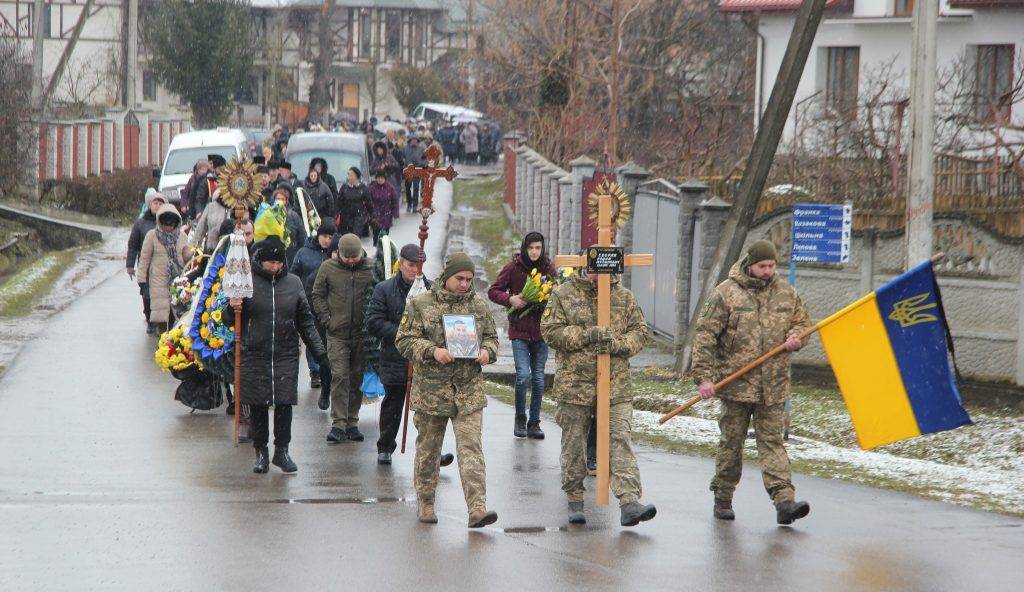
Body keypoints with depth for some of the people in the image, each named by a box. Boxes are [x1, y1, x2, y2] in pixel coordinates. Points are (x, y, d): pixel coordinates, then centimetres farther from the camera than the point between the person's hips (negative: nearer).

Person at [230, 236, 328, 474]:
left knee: (285, 403, -1)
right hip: (255, 354, -1)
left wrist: (319, 351, 13)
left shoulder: (293, 283, 6)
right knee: (258, 405, 3)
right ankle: (261, 453, 13)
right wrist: (233, 308, -19)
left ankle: (282, 451, 10)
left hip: (286, 355, 1)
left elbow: (305, 321, 14)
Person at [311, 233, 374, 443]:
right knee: (339, 377, -8)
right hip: (337, 334, -1)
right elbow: (317, 296, 9)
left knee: (357, 378, 8)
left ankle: (352, 422, 17)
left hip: (362, 334, 1)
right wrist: (327, 319, -2)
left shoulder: (371, 270, 0)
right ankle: (338, 424, -8)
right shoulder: (328, 268, 2)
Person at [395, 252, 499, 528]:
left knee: (471, 447, -9)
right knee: (428, 448, 10)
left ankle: (477, 508, -16)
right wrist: (433, 352, -19)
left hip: (469, 391, 1)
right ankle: (425, 503, 26)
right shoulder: (420, 305, -2)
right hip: (430, 390, -1)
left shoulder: (479, 305, 8)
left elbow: (491, 337, 17)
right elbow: (404, 340, -4)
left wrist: (487, 352, -6)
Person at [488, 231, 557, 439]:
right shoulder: (513, 268, -2)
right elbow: (493, 291, 2)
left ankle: (534, 423, 15)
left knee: (538, 378, 5)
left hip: (541, 330, 2)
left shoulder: (549, 268, 3)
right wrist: (510, 299, -17)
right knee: (523, 375, -12)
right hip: (519, 330, -2)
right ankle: (520, 419, 8)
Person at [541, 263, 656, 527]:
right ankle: (575, 501, 21)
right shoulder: (563, 295, 3)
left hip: (616, 385, 1)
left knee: (620, 439, -10)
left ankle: (629, 502, -18)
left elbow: (640, 332, 10)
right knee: (574, 444, 7)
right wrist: (587, 335, -16)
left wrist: (618, 344, -11)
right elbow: (550, 330, -6)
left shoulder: (624, 297, 10)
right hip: (575, 384, -1)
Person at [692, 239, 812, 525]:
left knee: (772, 441, -2)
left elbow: (802, 322, 24)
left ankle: (784, 501, -12)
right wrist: (704, 377, -14)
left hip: (774, 384, 3)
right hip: (735, 383, -3)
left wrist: (796, 337, -2)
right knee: (732, 442, 6)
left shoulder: (786, 293, 9)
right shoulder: (726, 293, -4)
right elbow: (705, 335, -7)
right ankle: (723, 499, 19)